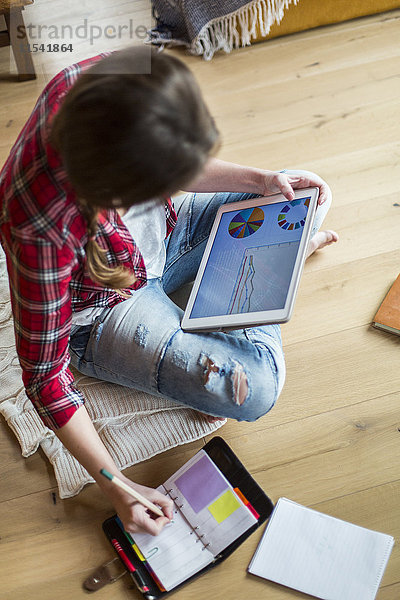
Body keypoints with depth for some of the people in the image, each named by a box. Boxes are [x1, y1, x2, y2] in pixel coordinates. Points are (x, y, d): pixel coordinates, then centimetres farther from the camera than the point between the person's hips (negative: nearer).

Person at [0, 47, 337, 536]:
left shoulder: (106, 83, -25)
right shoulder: (44, 226, -40)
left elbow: (180, 168, -2)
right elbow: (43, 372, -25)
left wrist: (261, 180, -14)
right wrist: (113, 486, -23)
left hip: (161, 235, 6)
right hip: (106, 312, -5)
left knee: (300, 196, 2)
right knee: (255, 388, -20)